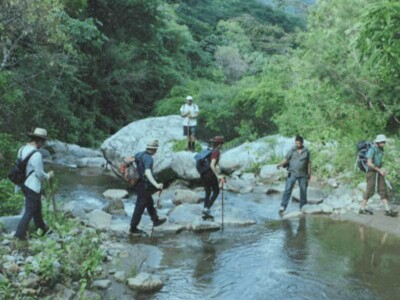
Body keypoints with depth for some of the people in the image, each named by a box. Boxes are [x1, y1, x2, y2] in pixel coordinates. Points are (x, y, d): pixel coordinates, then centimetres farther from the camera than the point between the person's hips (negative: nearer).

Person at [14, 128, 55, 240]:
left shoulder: (22, 149, 1)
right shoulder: (36, 154, -25)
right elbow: (40, 174, -20)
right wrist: (48, 176, 0)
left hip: (25, 184, 9)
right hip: (33, 187, -9)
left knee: (37, 208, 23)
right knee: (29, 211, 3)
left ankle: (42, 229, 38)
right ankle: (19, 234, 9)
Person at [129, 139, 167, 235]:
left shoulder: (139, 154, 4)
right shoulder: (148, 158, -24)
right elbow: (148, 173, -38)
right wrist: (156, 185, -45)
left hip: (139, 183, 9)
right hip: (144, 186, -9)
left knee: (150, 203, 25)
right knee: (140, 207, 3)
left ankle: (155, 220, 42)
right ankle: (133, 228, 13)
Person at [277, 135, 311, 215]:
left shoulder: (306, 151, 5)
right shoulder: (292, 150, 1)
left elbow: (309, 163, 8)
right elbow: (286, 159, -3)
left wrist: (309, 173, 7)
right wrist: (281, 164, -21)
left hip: (303, 175, 2)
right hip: (292, 173, -1)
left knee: (303, 191, 7)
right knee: (288, 189, -9)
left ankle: (303, 207, 20)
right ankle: (283, 206, -11)